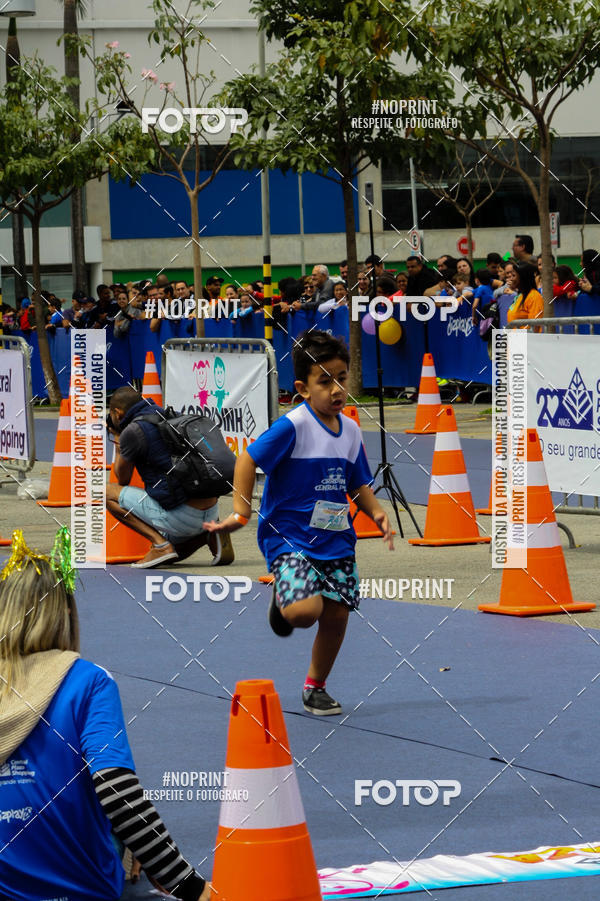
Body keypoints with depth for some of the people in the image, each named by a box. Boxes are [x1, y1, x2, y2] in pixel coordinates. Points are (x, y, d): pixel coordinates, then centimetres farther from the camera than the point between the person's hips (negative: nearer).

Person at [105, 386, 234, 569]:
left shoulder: (133, 431, -7)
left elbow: (123, 480, 7)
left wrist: (118, 441, 21)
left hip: (180, 515, -8)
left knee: (109, 493, 6)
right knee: (171, 557, 33)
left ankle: (160, 544, -6)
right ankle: (210, 532, 5)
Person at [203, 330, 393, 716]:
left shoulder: (351, 431, 6)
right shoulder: (293, 426, -15)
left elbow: (358, 485, 16)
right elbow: (248, 460, -12)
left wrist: (377, 512, -1)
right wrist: (241, 513, -15)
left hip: (336, 539, 6)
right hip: (289, 536, -6)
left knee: (337, 615, 6)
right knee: (305, 611, -25)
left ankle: (315, 688, 28)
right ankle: (282, 600, 14)